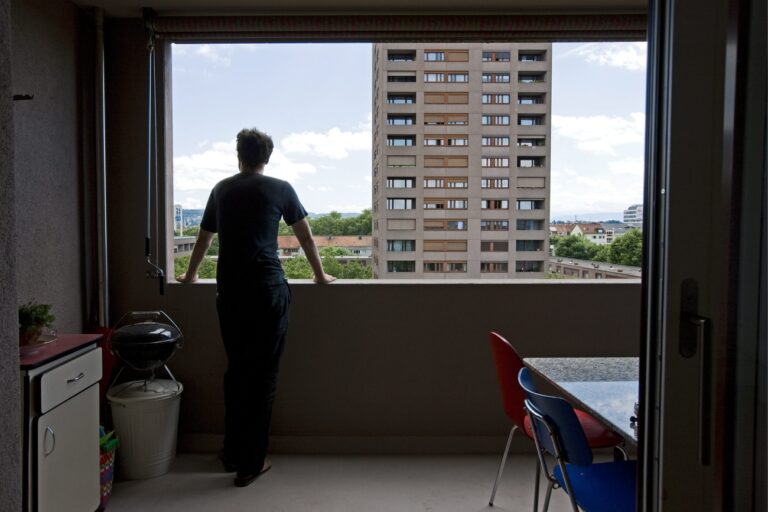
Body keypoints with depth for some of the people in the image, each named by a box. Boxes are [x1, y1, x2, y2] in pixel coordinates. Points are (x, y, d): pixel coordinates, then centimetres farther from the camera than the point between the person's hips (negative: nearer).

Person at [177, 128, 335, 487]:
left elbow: (204, 238, 26)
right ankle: (251, 463, 9)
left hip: (229, 292, 4)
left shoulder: (221, 189, 15)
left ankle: (233, 453, 26)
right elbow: (306, 237, 9)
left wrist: (190, 275, 41)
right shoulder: (280, 189, 4)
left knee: (236, 370, 16)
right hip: (268, 290, -4)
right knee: (263, 374, 3)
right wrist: (320, 275, 23)